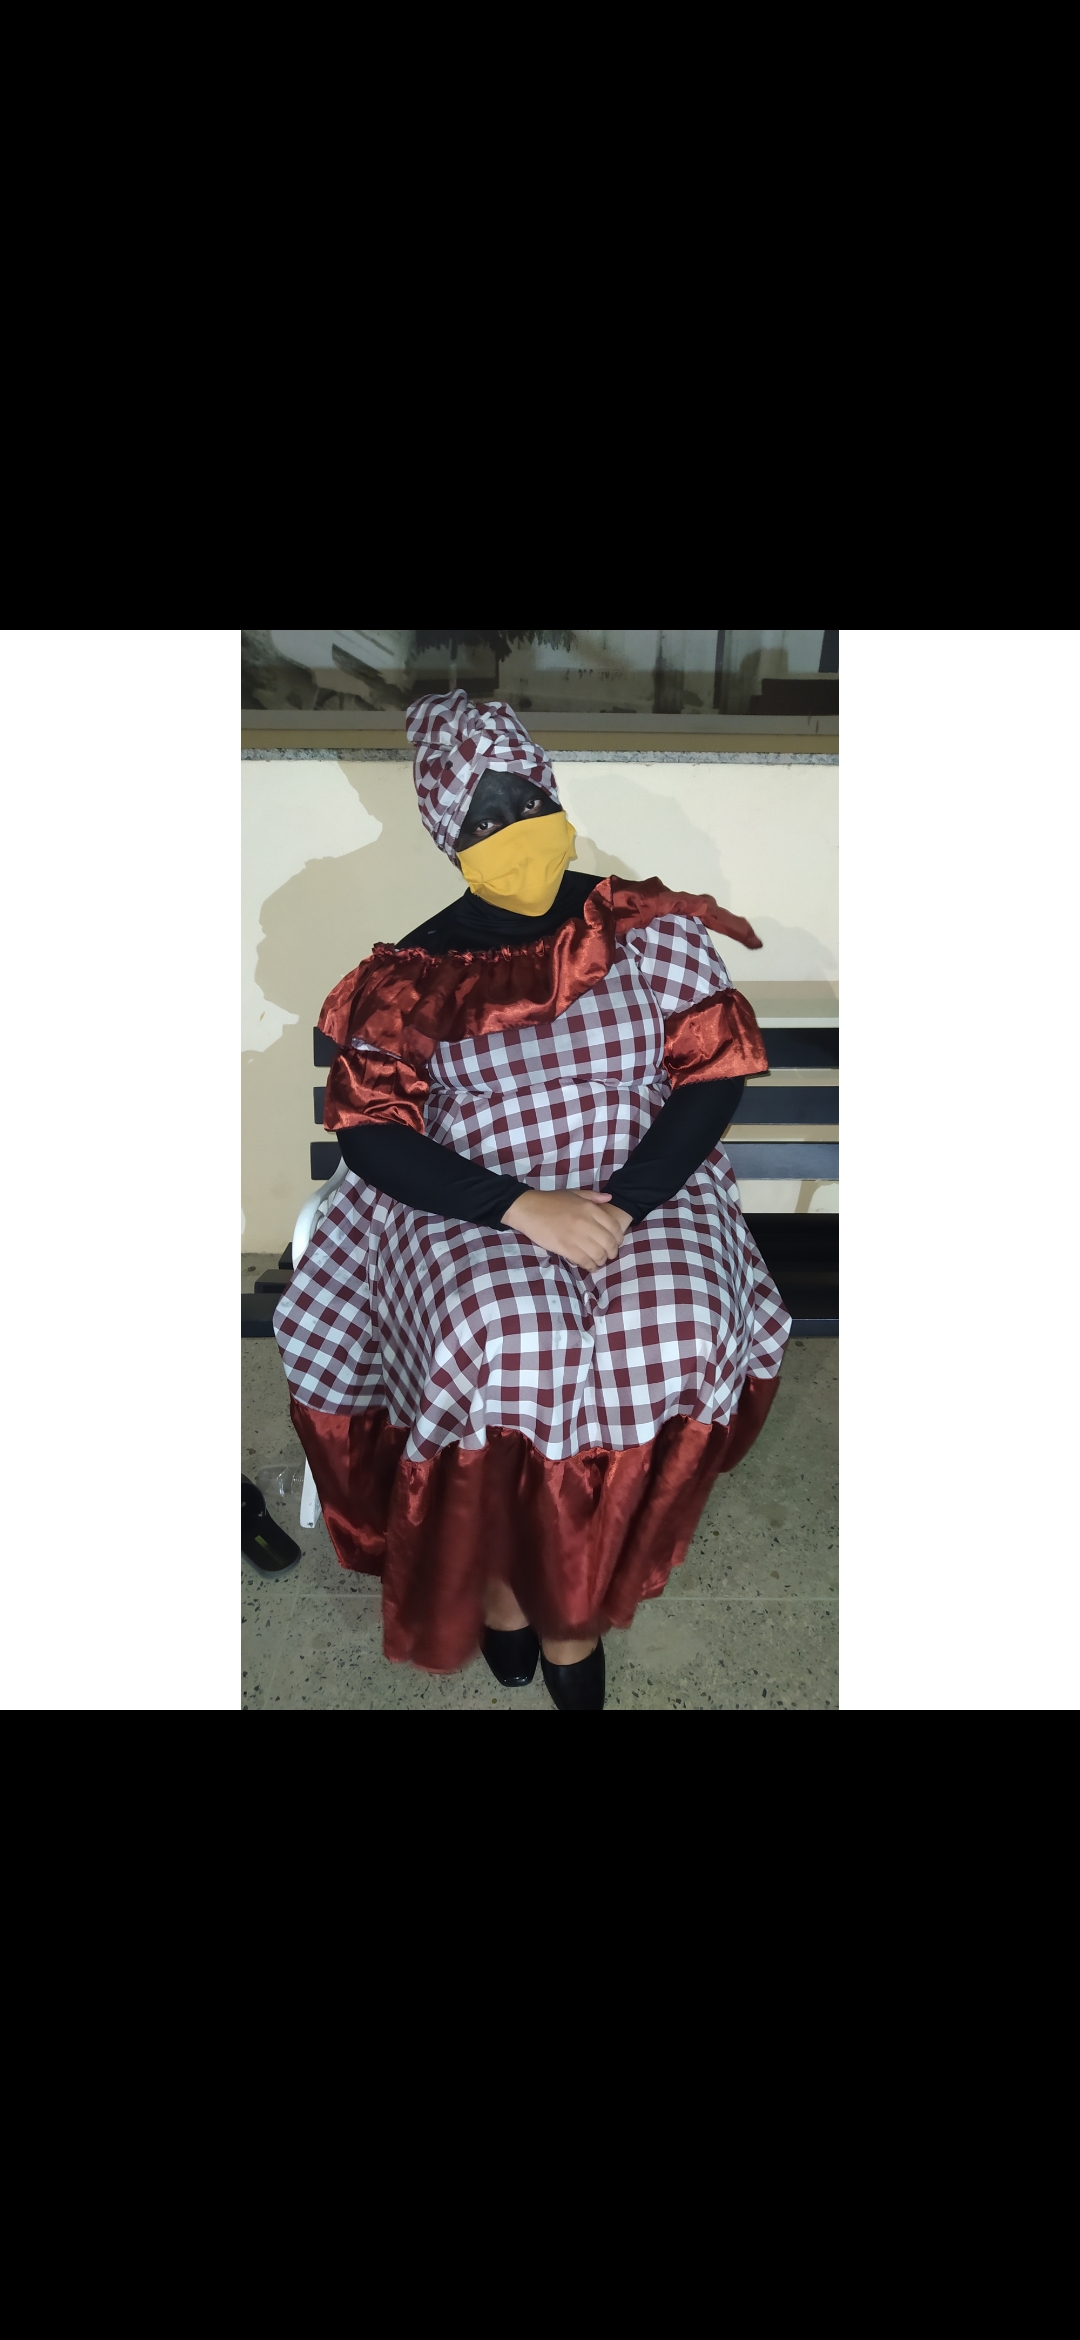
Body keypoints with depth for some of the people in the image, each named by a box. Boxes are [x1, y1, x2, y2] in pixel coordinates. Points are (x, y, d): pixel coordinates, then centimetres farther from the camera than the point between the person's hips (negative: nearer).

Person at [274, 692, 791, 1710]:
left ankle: (574, 1599, -2)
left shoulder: (644, 925, 1)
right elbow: (369, 1135, -6)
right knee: (508, 1349, -31)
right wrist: (523, 1207, -21)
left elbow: (713, 1073, -2)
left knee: (677, 1341, -27)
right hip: (471, 1208, -1)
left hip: (647, 1185, 1)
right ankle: (497, 1573, 1)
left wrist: (623, 1204, -18)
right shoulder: (413, 973, 0)